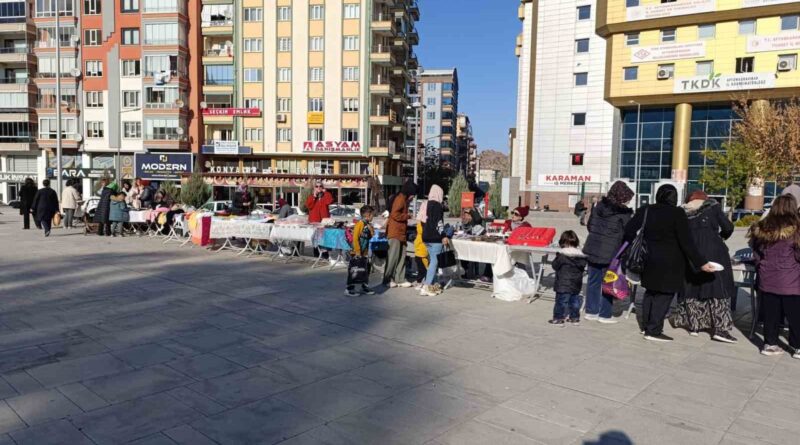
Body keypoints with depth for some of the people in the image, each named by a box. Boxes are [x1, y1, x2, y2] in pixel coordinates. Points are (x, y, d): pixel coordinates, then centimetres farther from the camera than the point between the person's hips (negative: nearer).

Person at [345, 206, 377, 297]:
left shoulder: (368, 224, 10)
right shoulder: (360, 224, -16)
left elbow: (372, 235, 10)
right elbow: (355, 238, -20)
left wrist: (370, 227, -5)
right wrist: (357, 251, -20)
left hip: (365, 253, 9)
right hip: (357, 253, -9)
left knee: (366, 270, 17)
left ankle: (364, 287, 30)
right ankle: (349, 289, 3)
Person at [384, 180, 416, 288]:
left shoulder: (404, 199, 19)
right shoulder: (400, 198, -12)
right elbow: (395, 214, -21)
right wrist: (407, 216, -10)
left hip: (401, 232, 10)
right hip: (395, 232, -10)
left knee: (402, 256, 9)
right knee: (393, 257, -7)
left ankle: (400, 279, 13)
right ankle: (387, 279, -1)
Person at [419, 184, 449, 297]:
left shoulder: (425, 205, 14)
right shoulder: (437, 205, -12)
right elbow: (439, 222, -18)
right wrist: (443, 236, -17)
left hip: (426, 237, 9)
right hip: (435, 238, -9)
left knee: (432, 261, 15)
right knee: (435, 261, -8)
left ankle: (432, 285, 19)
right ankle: (426, 287, -13)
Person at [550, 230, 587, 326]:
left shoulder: (561, 255, -15)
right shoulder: (581, 256, 0)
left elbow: (555, 265, -7)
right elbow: (583, 267, 8)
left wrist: (557, 257, 9)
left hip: (563, 285, -5)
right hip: (576, 285, 5)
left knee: (561, 301, 1)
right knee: (574, 300, 16)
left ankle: (559, 318, 5)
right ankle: (574, 317, 24)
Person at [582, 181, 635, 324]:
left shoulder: (599, 206, 6)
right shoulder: (624, 212, -11)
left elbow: (589, 225, 13)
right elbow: (627, 234, -7)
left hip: (592, 248, 6)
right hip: (611, 252, -6)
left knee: (593, 280, 13)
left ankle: (591, 311, 20)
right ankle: (604, 315, 11)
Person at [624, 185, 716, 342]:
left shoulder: (645, 211, 2)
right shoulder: (677, 213, -12)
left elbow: (629, 231, 2)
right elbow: (686, 242, -16)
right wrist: (701, 263, -13)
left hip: (650, 260, 6)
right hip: (670, 263, -6)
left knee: (651, 292, 18)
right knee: (664, 295, 2)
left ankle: (646, 325, 25)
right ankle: (653, 331, 2)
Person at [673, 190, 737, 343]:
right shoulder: (712, 207, 4)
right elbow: (728, 227, 0)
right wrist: (722, 236, 19)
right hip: (714, 253, -3)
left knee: (692, 287, 11)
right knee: (718, 287, 1)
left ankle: (693, 325, 15)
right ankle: (720, 328, -2)